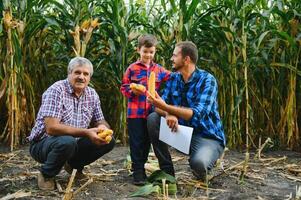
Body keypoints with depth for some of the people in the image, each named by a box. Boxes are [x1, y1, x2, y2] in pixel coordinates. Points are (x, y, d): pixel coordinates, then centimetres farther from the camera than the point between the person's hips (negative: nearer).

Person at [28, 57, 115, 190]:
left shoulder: (92, 94, 0)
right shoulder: (56, 90, -20)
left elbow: (100, 121, 6)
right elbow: (51, 128, -29)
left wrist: (103, 128, -20)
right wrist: (86, 133, -35)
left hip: (73, 143, 6)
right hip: (43, 143, -6)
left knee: (108, 141, -8)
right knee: (67, 142, -37)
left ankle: (74, 165, 14)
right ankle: (46, 174, -6)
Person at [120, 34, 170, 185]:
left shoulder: (159, 70, 8)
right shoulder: (132, 68, 0)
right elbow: (123, 87, 2)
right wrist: (132, 91, -16)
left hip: (151, 112, 3)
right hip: (135, 112, -3)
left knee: (147, 141, 13)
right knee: (136, 142, 1)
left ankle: (141, 166, 29)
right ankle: (137, 171, 9)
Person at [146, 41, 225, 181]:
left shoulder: (207, 80, -17)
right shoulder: (173, 78, 2)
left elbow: (197, 114, -27)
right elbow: (160, 106, -6)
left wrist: (166, 107, -34)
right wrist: (169, 114, -29)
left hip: (207, 136, -6)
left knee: (198, 163, -35)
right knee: (153, 119, -13)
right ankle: (167, 170, -1)